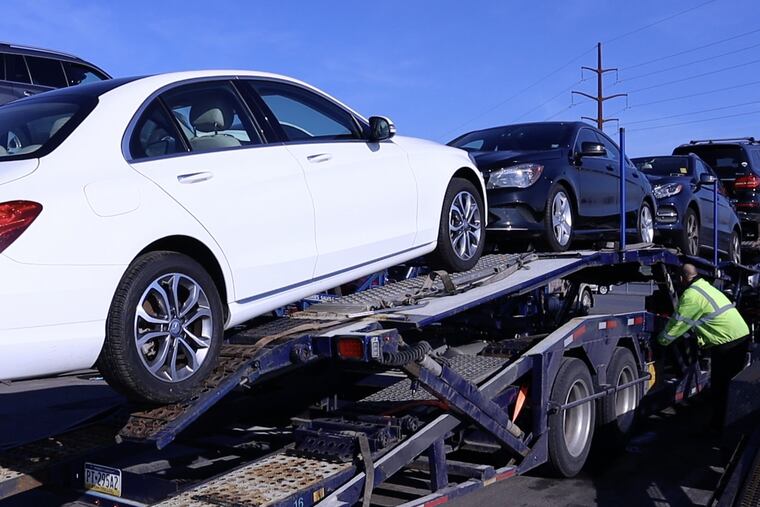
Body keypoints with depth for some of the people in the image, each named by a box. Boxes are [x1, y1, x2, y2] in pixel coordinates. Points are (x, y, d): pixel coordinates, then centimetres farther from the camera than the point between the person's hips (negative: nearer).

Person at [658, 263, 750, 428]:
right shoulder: (706, 286, 18)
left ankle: (718, 425, 9)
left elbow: (677, 324, -6)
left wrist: (661, 340, 8)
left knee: (719, 387, 2)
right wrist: (702, 340, 28)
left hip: (727, 343, -9)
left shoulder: (691, 295, -11)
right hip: (743, 335, 9)